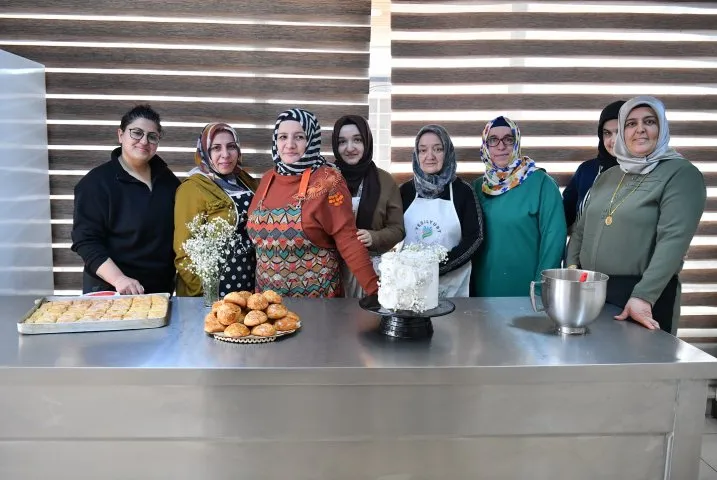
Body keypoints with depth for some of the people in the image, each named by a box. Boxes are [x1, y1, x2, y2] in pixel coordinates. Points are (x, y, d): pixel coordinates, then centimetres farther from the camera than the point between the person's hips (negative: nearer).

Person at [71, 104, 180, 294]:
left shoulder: (166, 178, 4)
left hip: (163, 287, 5)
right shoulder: (96, 182, -11)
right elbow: (86, 241, -16)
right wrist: (118, 279, -28)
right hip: (111, 291, -5)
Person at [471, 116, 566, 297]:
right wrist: (470, 284, 4)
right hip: (484, 289, 4)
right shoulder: (478, 186, 5)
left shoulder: (541, 183, -9)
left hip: (527, 290, -4)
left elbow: (554, 236, -13)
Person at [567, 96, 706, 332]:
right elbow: (582, 229, 16)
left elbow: (673, 239, -19)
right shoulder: (608, 176, 12)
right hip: (593, 291, 6)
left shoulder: (681, 174, -7)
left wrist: (643, 296, -27)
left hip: (644, 297, -5)